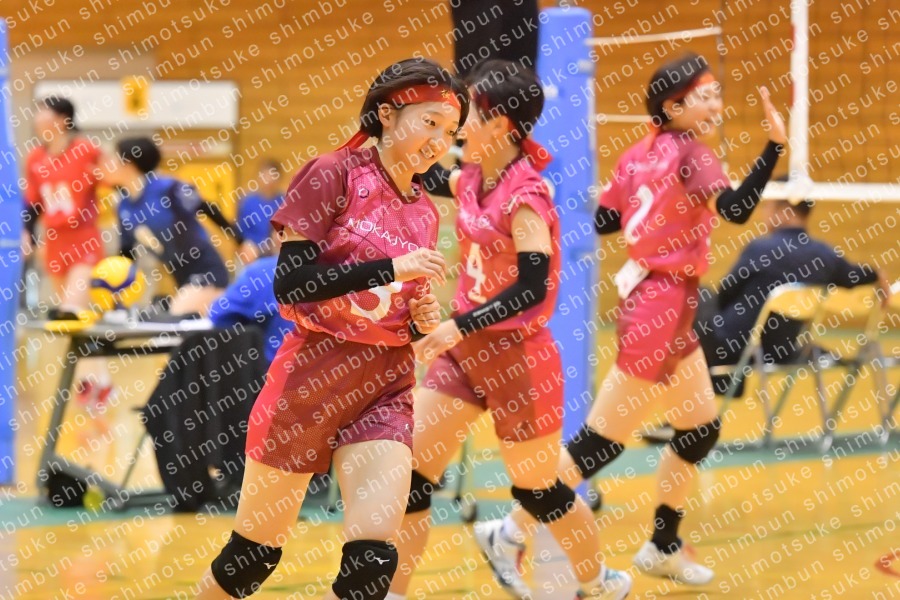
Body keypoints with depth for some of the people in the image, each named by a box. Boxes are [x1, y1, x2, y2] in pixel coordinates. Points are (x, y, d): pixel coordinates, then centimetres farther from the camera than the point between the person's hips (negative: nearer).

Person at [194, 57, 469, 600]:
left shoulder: (424, 212, 11)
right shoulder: (333, 176, -6)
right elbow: (290, 283, -15)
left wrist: (426, 319, -1)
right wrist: (391, 268, -18)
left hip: (387, 387, 4)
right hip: (312, 376, -4)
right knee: (253, 555, 7)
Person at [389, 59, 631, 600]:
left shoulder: (525, 197, -20)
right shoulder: (471, 180, 2)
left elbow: (532, 288, -27)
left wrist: (459, 327, -32)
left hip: (518, 354, -7)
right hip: (465, 349, 7)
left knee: (539, 491, 10)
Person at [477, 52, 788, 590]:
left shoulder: (645, 153, 7)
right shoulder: (688, 154, -16)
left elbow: (603, 221, 7)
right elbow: (736, 209, -33)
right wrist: (776, 146, -35)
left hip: (663, 304, 9)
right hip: (662, 309, -9)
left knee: (702, 429, 18)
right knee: (601, 442, -2)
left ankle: (664, 547, 27)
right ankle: (511, 533, 5)